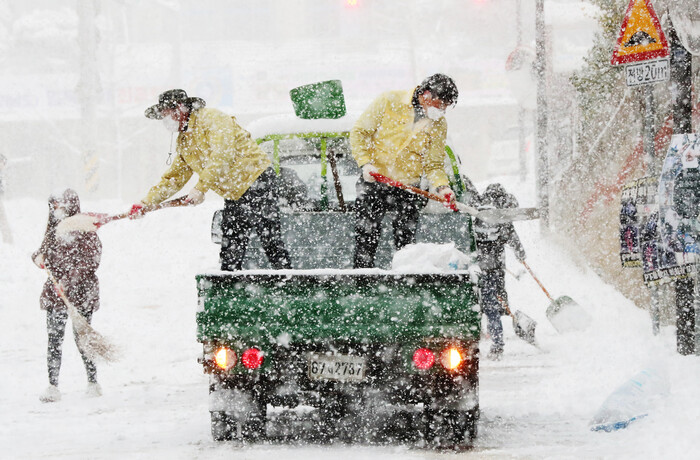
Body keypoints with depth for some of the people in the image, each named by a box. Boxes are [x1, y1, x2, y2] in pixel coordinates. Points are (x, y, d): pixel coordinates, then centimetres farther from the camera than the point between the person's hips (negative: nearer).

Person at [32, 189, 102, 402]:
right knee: (54, 338, -3)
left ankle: (93, 382, 15)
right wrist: (39, 256, -2)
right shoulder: (54, 229, 12)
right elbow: (45, 250, 23)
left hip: (80, 291, -5)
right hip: (55, 291, 5)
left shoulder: (84, 229, -7)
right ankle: (53, 386, -3)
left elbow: (90, 261, -13)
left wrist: (69, 281, -21)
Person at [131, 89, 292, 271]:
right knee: (230, 251, 5)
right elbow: (173, 178, 22)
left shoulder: (211, 118, -11)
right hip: (234, 195, 9)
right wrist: (146, 202, 14)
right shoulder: (183, 142, 16)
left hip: (257, 182, -9)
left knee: (270, 239, -13)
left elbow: (222, 156, -24)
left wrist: (201, 188, -25)